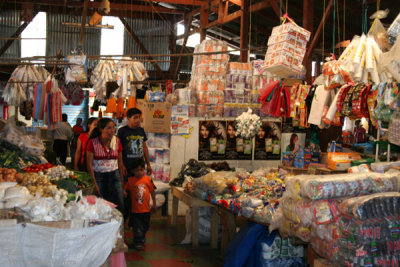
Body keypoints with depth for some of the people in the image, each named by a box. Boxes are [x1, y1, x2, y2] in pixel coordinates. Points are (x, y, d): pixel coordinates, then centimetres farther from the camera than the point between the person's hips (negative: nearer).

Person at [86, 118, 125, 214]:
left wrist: (122, 181, 9)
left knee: (119, 206, -1)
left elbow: (120, 163, 10)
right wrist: (94, 183, -12)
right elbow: (89, 164, -7)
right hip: (99, 176, -3)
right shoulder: (93, 142, -7)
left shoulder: (117, 141, 4)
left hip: (115, 176, 3)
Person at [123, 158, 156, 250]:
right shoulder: (130, 180, -4)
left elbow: (152, 191, 7)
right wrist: (124, 192, -20)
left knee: (145, 226, 17)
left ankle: (142, 237, 41)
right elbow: (124, 188, 4)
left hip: (146, 209, 2)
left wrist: (154, 204, 10)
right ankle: (138, 242, 10)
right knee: (137, 227, -2)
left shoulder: (148, 179, -1)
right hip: (135, 210, -2)